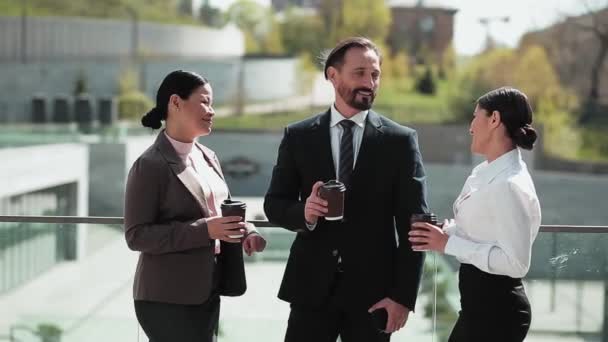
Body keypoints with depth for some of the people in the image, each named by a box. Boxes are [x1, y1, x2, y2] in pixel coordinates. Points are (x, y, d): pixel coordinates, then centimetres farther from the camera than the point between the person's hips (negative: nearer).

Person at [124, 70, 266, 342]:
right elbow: (136, 235, -18)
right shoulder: (150, 166, -14)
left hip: (206, 293, 8)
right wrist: (204, 230, -24)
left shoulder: (208, 157, 11)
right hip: (167, 299, -8)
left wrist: (247, 231, -3)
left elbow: (224, 209, 20)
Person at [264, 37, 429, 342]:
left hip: (373, 290, -1)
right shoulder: (299, 136, 5)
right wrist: (303, 212, -16)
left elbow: (412, 225, -1)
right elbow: (274, 204, 7)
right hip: (312, 286, 1)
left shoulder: (400, 141, 0)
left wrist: (403, 295, -7)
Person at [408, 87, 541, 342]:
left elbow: (515, 262, -25)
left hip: (496, 310, -9)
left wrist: (448, 243, -21)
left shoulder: (510, 186, -22)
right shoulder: (485, 172, 7)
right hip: (478, 302, 9)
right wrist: (441, 232, 0)